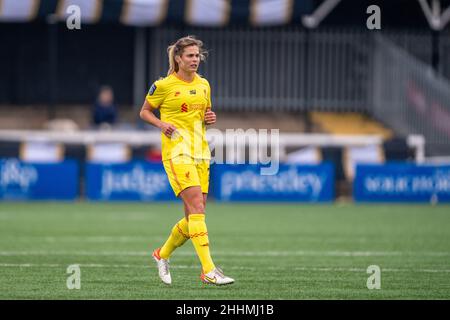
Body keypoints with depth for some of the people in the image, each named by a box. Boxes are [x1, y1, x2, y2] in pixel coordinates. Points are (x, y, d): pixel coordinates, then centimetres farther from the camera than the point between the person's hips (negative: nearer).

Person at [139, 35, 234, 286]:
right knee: (196, 206, -19)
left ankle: (163, 254, 30)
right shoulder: (164, 85, -4)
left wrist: (210, 118, 2)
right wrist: (162, 124, -13)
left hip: (200, 150, 7)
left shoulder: (204, 84, 13)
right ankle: (208, 270, -24)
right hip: (176, 150, -7)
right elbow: (144, 112, 5)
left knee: (195, 214, 5)